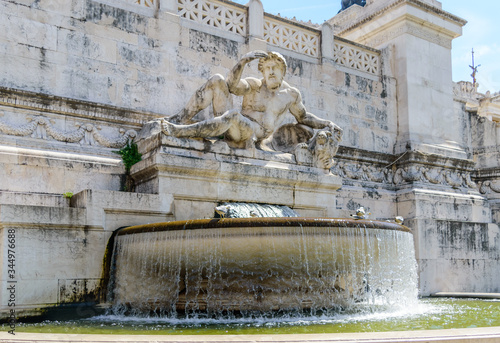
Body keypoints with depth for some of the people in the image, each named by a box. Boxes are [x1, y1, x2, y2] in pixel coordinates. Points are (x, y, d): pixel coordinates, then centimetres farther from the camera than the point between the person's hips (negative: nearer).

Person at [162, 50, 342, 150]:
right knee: (217, 80, -17)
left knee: (233, 115, -40)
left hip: (250, 137, -2)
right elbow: (232, 86, -12)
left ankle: (180, 131, -38)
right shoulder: (254, 84, 9)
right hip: (232, 128, 2)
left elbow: (303, 117, 28)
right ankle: (183, 117, -22)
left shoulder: (291, 94, 12)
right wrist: (243, 61, -24)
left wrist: (327, 124, 17)